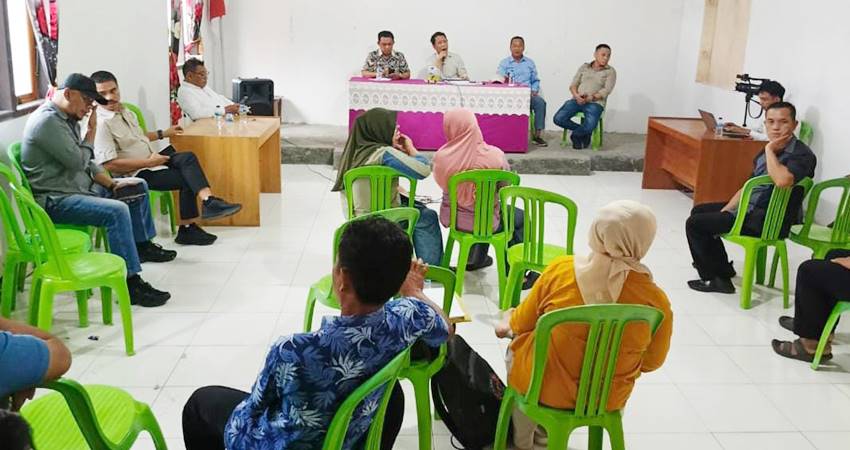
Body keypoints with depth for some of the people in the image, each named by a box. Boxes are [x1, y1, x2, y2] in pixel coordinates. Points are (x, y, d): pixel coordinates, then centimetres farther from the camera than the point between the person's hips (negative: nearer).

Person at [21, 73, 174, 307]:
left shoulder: (68, 119, 14)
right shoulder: (47, 120, -18)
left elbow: (86, 163, 16)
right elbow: (78, 161, -22)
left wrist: (112, 183, 2)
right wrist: (92, 131, -7)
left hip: (81, 186, 11)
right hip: (55, 200, -11)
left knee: (139, 186, 15)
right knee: (117, 211, -32)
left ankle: (143, 245, 28)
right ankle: (131, 284, -31)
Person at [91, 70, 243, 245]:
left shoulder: (123, 110, 11)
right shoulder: (101, 123, -18)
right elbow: (109, 164, -25)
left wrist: (163, 134, 27)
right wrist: (148, 162, -20)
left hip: (151, 160, 8)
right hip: (137, 174, -8)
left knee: (188, 158, -17)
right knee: (187, 179, -16)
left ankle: (208, 201, -27)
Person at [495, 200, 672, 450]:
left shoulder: (561, 269, -21)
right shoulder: (657, 301, -18)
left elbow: (522, 323, -5)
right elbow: (651, 362, -1)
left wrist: (509, 323, 19)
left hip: (547, 387, -2)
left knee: (517, 347, 30)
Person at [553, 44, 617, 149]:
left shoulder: (610, 71, 8)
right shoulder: (584, 67, 17)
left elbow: (606, 90, -4)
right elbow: (573, 85, 11)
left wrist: (590, 98, -19)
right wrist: (576, 95, -12)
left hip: (595, 102, -3)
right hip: (577, 100, 3)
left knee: (589, 126, -33)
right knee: (558, 119, -22)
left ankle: (576, 135, 4)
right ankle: (583, 132, 2)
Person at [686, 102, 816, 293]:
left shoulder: (802, 155, -18)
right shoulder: (768, 152, 9)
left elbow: (782, 180, -39)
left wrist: (770, 151, -23)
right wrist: (724, 211, 6)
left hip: (768, 222, -10)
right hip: (748, 209, 10)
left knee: (695, 224, -10)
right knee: (699, 211, 20)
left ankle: (719, 278, 4)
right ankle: (721, 266, 24)